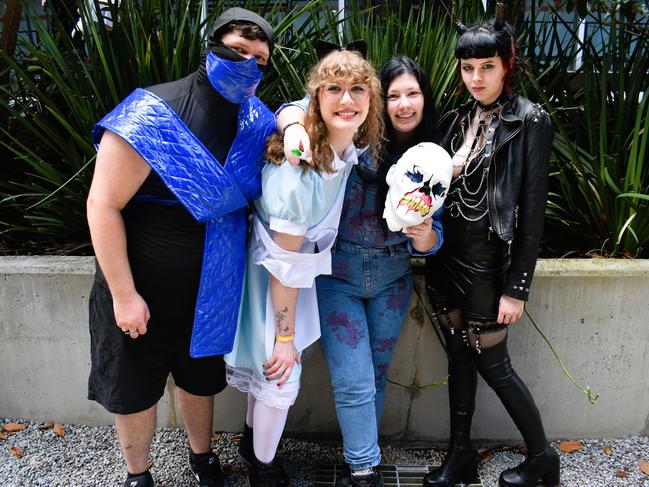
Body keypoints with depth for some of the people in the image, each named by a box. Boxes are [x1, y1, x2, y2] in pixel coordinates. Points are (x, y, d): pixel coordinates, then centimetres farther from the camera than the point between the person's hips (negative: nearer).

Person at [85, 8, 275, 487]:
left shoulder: (256, 123, -4)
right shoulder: (152, 114, -21)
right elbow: (103, 205, -20)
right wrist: (124, 295, -19)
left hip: (210, 290, 4)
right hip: (140, 288, -4)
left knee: (200, 379, 22)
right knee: (133, 389, 14)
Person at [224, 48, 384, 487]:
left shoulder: (351, 146, -11)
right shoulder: (298, 171, -33)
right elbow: (285, 265, -25)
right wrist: (285, 336, -15)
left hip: (305, 264, 7)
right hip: (271, 276, -7)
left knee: (264, 363, 23)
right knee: (281, 376, 5)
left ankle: (253, 439, 47)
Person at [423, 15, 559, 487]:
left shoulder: (530, 121, -9)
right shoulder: (456, 120, 8)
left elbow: (532, 209, -12)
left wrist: (518, 287, -14)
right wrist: (432, 261, 2)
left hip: (487, 261, -5)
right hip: (448, 255, 6)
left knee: (492, 363, 6)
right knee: (459, 356, 15)